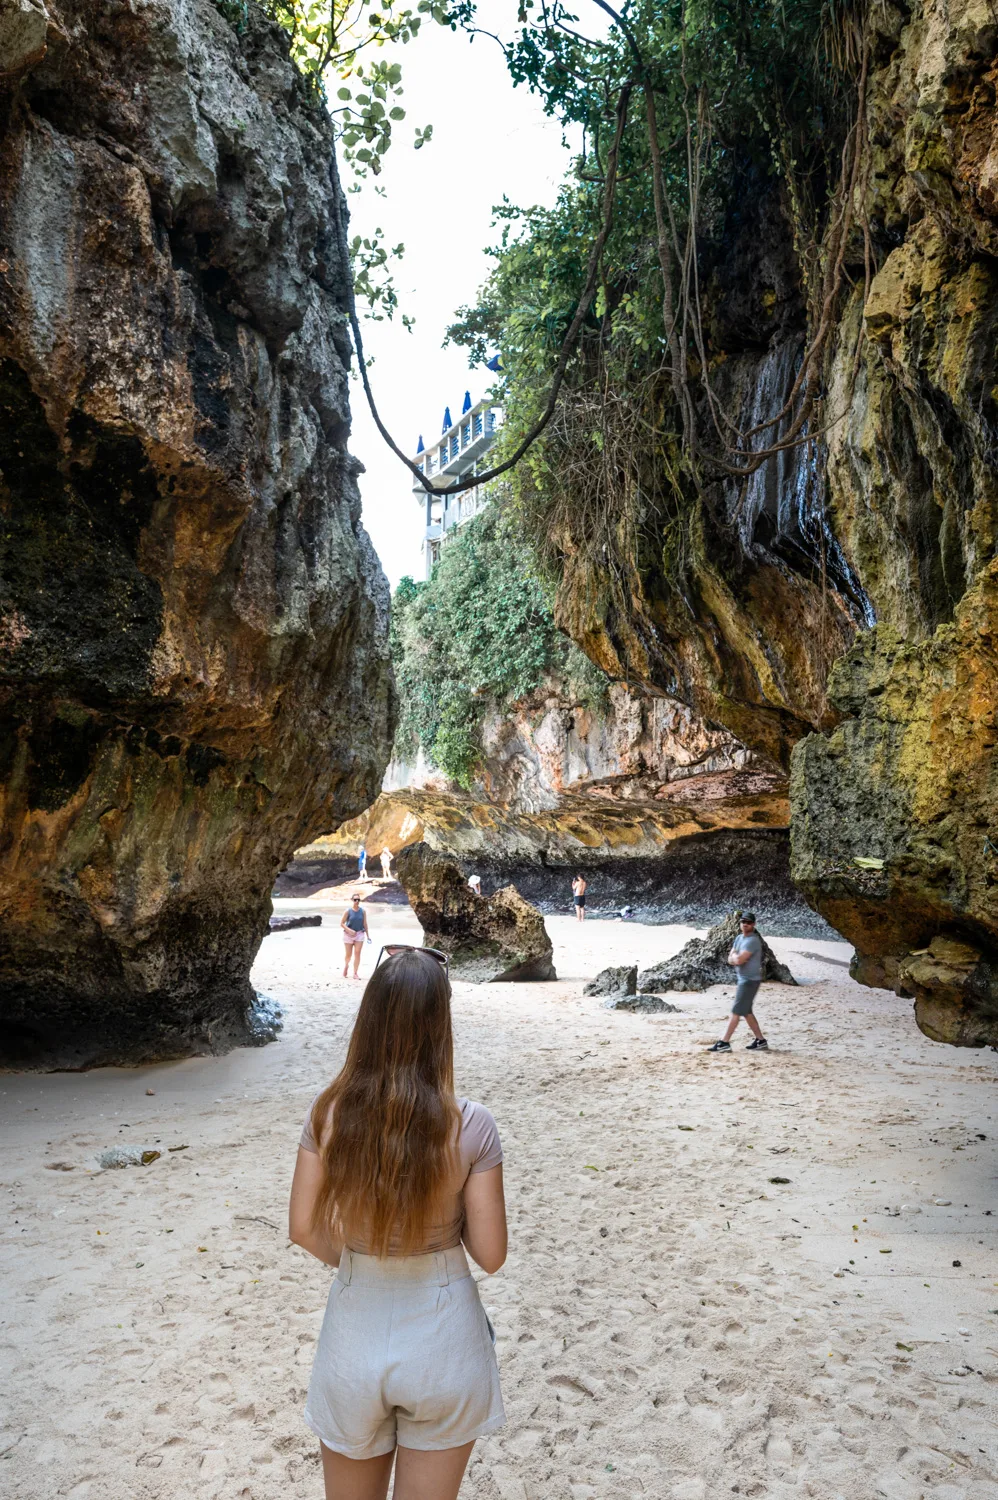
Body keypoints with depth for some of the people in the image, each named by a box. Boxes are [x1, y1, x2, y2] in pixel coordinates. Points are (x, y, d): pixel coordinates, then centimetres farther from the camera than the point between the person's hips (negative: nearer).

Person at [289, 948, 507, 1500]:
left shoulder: (329, 1113, -14)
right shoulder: (469, 1125, -20)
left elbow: (304, 1228, -3)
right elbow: (490, 1254, -12)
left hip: (354, 1332, 2)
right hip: (442, 1338, -2)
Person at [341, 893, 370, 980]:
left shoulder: (363, 911, -1)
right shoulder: (348, 911, -7)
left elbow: (365, 924, 6)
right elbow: (342, 924, -4)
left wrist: (368, 936, 6)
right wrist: (349, 930, -18)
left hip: (359, 934, 1)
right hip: (348, 934, -1)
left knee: (357, 953, -7)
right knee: (348, 954, 7)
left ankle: (355, 973, -3)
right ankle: (345, 966, 38)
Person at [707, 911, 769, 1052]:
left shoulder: (753, 940, -18)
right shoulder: (739, 938, 12)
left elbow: (739, 959, -25)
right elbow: (730, 959, 8)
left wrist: (735, 956, -3)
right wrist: (736, 958, -13)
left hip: (750, 980, -10)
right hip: (743, 979, 10)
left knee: (736, 1011, -8)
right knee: (746, 1012, 15)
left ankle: (724, 1043, -6)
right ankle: (760, 1041, 22)